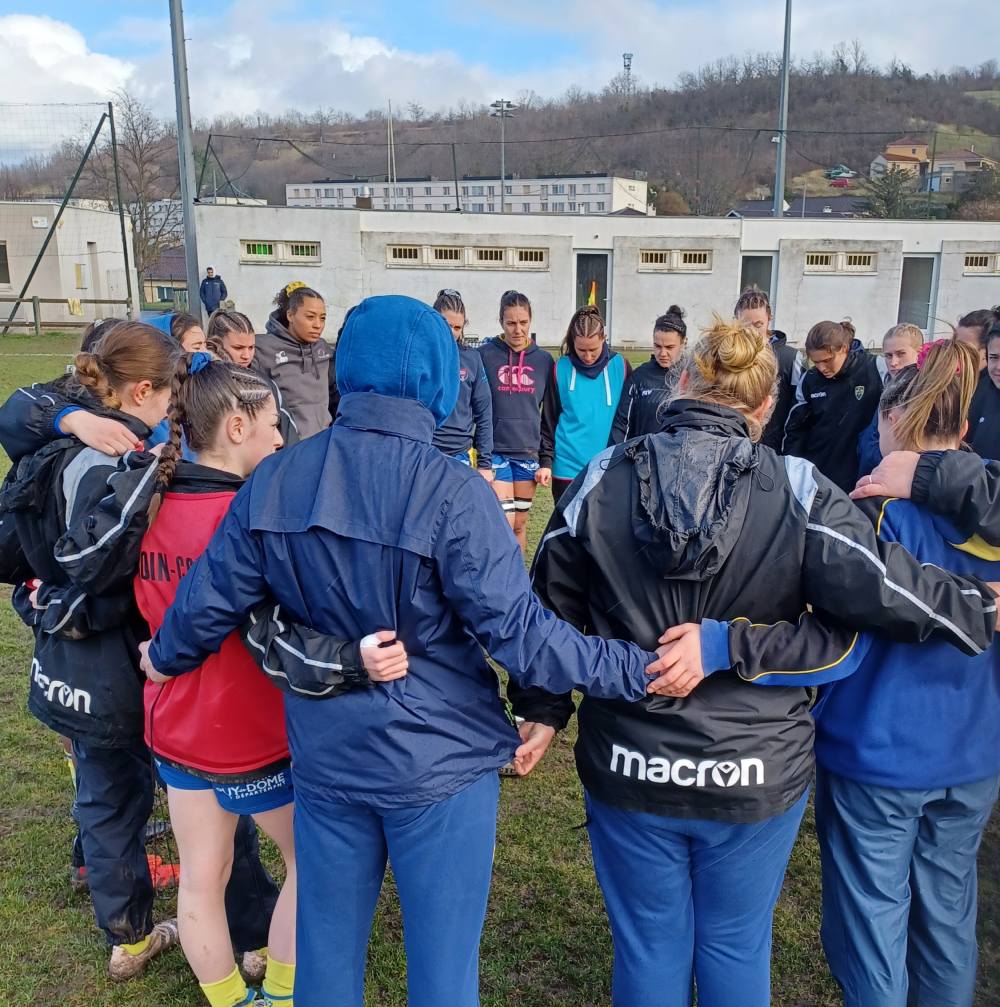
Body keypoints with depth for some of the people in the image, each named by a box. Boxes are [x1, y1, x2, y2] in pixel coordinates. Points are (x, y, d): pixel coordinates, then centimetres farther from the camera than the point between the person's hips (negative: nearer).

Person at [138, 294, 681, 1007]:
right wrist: (640, 668, -14)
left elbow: (208, 602, 1)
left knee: (325, 949, 23)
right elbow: (519, 632, -23)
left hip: (325, 756, 5)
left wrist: (166, 658, 21)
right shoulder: (453, 493, -20)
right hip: (439, 765, -4)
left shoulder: (274, 481, -6)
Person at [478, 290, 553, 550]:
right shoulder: (485, 355, -3)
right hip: (496, 450, -3)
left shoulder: (544, 360, 5)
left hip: (529, 452, 3)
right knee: (504, 522, -10)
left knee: (520, 524, 11)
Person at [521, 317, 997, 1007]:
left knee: (649, 949, 20)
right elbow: (888, 589, -14)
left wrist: (544, 708, 11)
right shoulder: (797, 491, -15)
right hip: (757, 776, -1)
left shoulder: (603, 481, -8)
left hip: (630, 770, 1)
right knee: (737, 948, 22)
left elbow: (550, 607, -1)